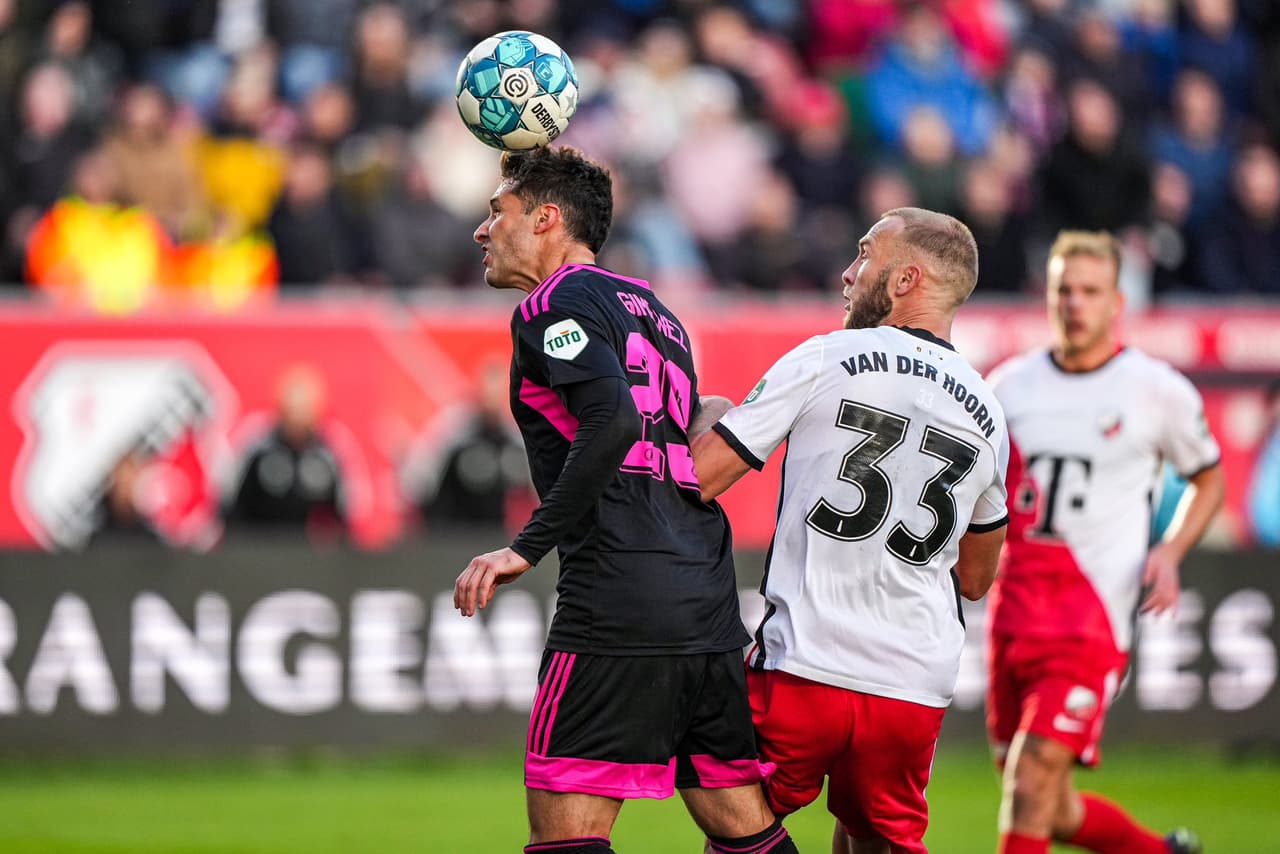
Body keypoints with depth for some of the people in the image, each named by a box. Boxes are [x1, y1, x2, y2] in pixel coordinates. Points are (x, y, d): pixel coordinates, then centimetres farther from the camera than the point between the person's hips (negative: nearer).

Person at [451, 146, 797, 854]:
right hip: (710, 612, 9)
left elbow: (613, 422, -19)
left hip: (619, 606, -9)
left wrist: (527, 547, -18)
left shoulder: (553, 305, -2)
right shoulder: (649, 306, 24)